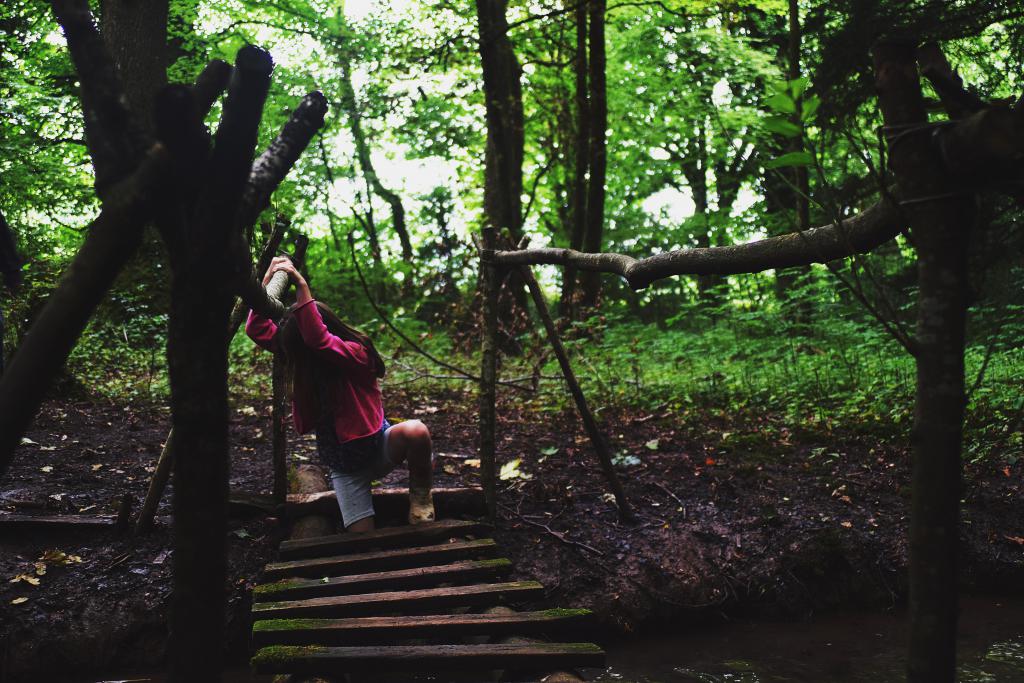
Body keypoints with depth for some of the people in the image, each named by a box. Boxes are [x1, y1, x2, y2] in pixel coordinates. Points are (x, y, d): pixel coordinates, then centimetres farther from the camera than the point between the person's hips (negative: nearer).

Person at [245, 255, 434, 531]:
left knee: (415, 431, -39)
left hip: (378, 448, -4)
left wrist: (301, 286, -44)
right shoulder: (303, 358, -3)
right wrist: (268, 280, -16)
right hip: (344, 466, 5)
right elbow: (257, 329, -7)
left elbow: (318, 340, -42)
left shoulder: (357, 354, -23)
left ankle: (420, 493, -11)